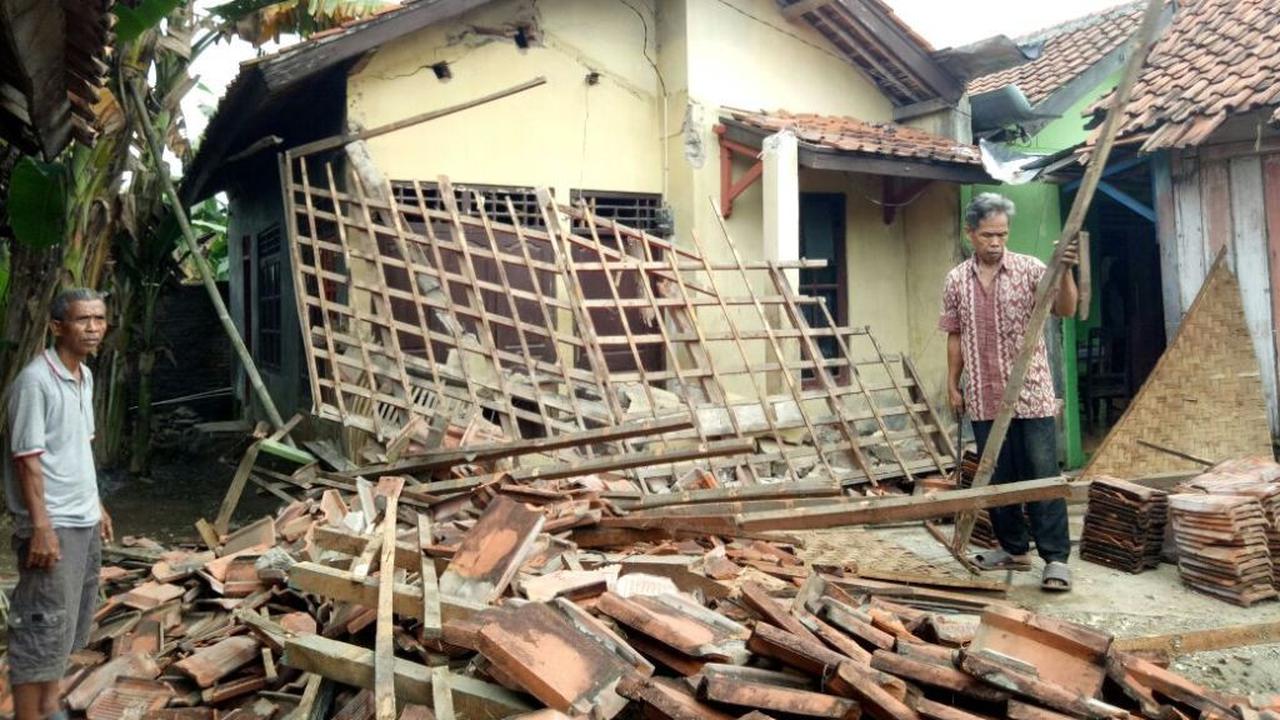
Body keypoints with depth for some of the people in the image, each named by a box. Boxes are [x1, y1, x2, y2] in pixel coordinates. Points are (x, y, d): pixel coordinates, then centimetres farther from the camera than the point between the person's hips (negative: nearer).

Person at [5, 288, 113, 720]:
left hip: (83, 521, 9)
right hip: (53, 525, -9)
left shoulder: (85, 376, 9)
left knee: (72, 622, 18)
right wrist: (41, 526, -21)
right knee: (43, 626, -3)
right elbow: (28, 459, -19)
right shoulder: (36, 380, -17)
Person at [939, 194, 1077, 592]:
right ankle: (1013, 548, 25)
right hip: (984, 398, 3)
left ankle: (1056, 557, 4)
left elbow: (1065, 310, -13)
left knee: (1043, 477, -2)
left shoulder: (1030, 269, -3)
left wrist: (1065, 271, -29)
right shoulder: (956, 280, 5)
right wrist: (952, 385, 9)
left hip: (1031, 394, -3)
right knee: (997, 477, 11)